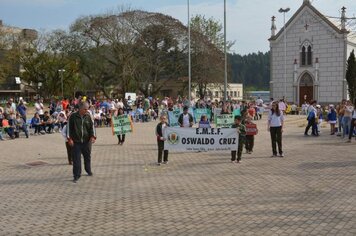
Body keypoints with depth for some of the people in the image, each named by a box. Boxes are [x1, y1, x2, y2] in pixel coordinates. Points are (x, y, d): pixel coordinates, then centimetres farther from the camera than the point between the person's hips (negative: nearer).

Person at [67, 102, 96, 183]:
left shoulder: (88, 116, 2)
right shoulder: (73, 116, -4)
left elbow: (92, 127, 4)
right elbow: (69, 127, -1)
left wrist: (93, 136, -11)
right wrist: (69, 138, -6)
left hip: (87, 141, 3)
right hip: (76, 141, -3)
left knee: (87, 157, 16)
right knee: (76, 159, -4)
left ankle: (88, 171, 37)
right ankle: (76, 175, 4)